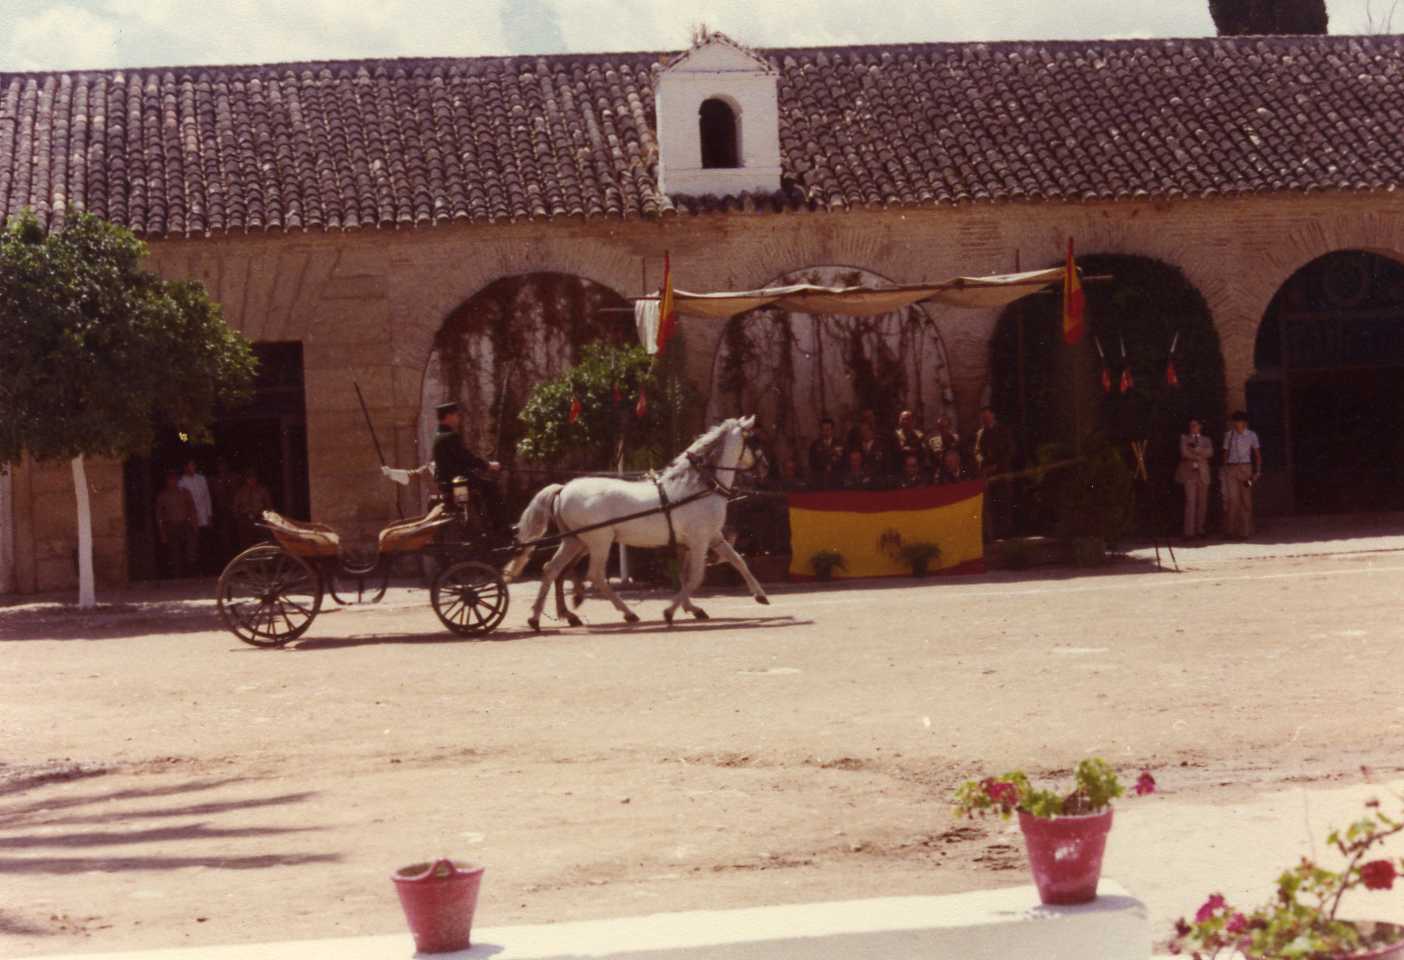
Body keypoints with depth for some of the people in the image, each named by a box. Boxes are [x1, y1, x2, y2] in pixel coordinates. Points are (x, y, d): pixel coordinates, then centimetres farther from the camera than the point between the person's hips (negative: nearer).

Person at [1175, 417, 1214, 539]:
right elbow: (1184, 453, -7)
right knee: (1190, 501, -12)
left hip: (1203, 473, 4)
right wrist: (1199, 456, -7)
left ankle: (1200, 529, 13)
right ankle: (1189, 531, -15)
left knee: (1202, 502, 4)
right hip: (1189, 472, -4)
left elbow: (1210, 453, -2)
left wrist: (1195, 450, -12)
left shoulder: (1206, 440, 16)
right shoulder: (1184, 438, 9)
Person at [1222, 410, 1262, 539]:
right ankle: (1231, 530, -3)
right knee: (1232, 499, -10)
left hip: (1245, 469, 0)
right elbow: (1225, 453, 10)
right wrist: (1223, 470, 5)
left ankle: (1245, 531, 8)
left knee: (1246, 500, 1)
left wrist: (1258, 471, -2)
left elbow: (1257, 454, 6)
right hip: (1231, 469, 0)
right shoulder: (1229, 435, 7)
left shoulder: (1251, 436, 3)